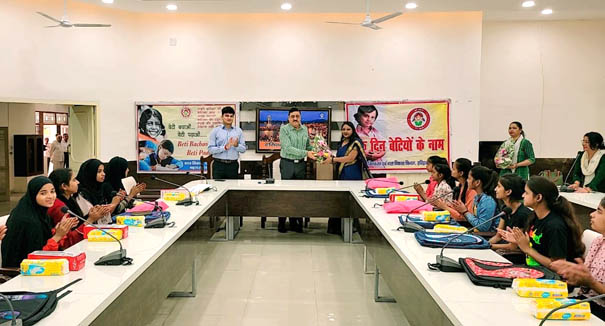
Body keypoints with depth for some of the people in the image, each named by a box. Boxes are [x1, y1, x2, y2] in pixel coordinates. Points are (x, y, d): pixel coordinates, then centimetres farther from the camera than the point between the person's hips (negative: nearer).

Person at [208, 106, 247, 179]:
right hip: (219, 165, -2)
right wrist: (225, 147, -16)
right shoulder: (215, 131, 3)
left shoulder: (238, 131, 9)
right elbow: (210, 149, -5)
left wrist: (237, 145, -14)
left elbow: (243, 149, 7)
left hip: (233, 165, 2)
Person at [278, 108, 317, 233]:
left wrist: (313, 154, 2)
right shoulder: (284, 129, -9)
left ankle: (295, 222, 15)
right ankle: (281, 222, 7)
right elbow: (288, 148, -19)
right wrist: (306, 153, -23)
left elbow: (308, 145, 21)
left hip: (300, 164, 5)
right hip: (287, 163, -5)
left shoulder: (304, 129, 9)